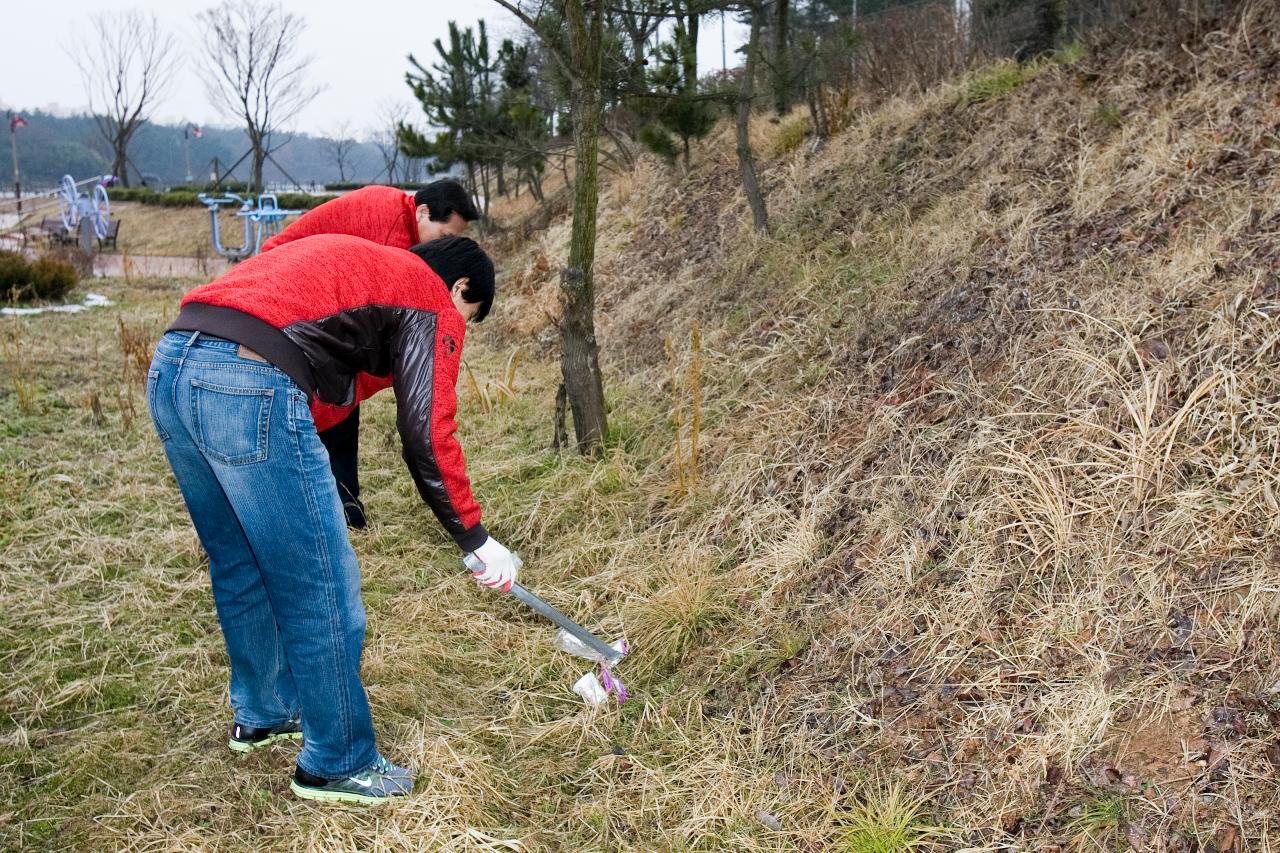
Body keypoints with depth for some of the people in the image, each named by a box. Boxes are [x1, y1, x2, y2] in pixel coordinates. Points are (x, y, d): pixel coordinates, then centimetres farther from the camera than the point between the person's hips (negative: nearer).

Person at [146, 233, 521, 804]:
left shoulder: (353, 260, 32)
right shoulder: (433, 304, 9)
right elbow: (428, 437, 1)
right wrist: (476, 539, 11)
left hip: (167, 369, 9)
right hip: (248, 387, -9)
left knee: (241, 570, 25)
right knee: (320, 587, 4)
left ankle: (261, 714, 43)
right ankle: (337, 765, 18)